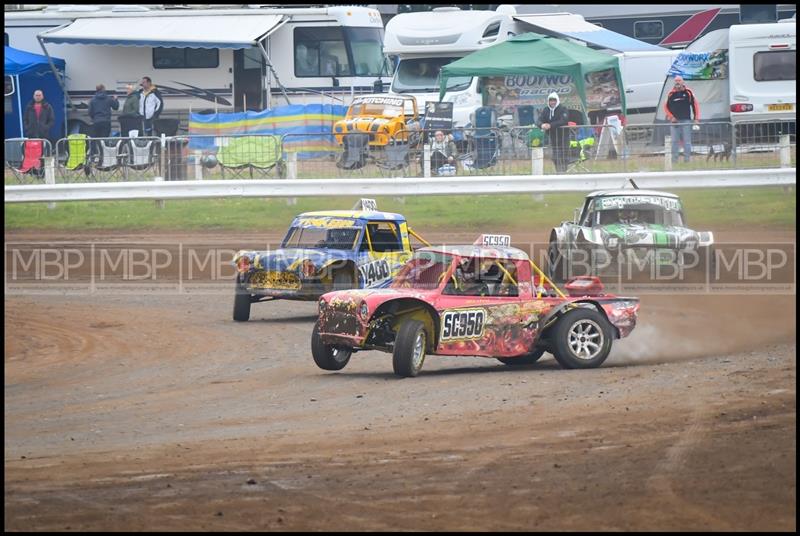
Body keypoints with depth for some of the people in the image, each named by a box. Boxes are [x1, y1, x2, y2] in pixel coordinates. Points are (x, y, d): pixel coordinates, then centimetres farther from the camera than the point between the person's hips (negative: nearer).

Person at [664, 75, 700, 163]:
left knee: (687, 141, -2)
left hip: (686, 120, -1)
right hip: (675, 121, 1)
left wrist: (696, 118, 1)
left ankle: (687, 159, 1)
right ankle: (674, 160, 3)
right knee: (674, 141, 0)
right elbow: (666, 106, 13)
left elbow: (695, 104, 6)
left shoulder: (688, 92, 2)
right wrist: (671, 117, 1)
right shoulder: (671, 93, 5)